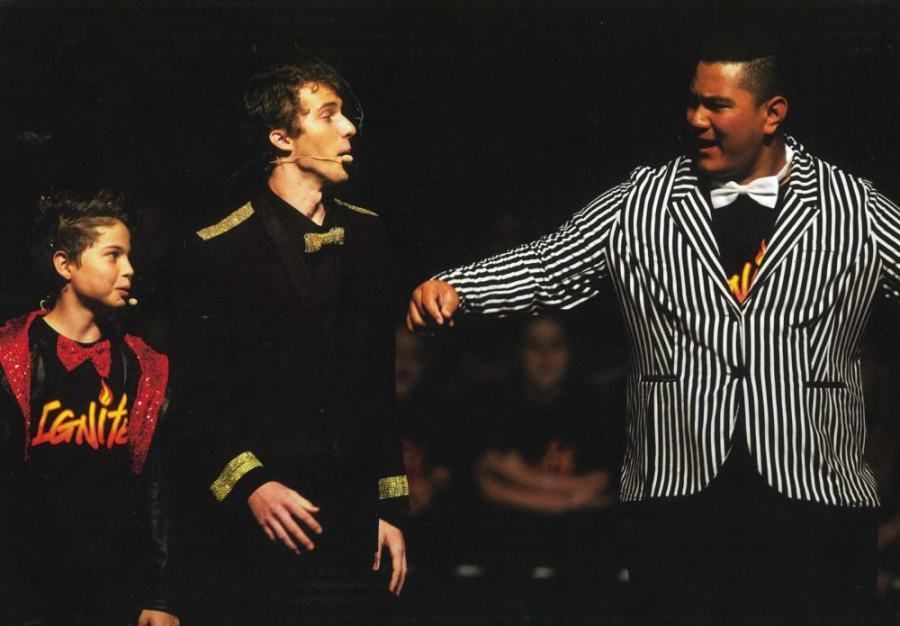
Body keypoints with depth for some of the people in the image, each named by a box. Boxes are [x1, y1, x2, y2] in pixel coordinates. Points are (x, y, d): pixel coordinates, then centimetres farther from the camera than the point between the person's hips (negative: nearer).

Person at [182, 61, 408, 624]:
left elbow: (383, 384, 13)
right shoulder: (222, 250, -5)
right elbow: (201, 395, -6)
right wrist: (249, 484, -17)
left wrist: (392, 507, 11)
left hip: (355, 527, 5)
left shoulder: (365, 234, 11)